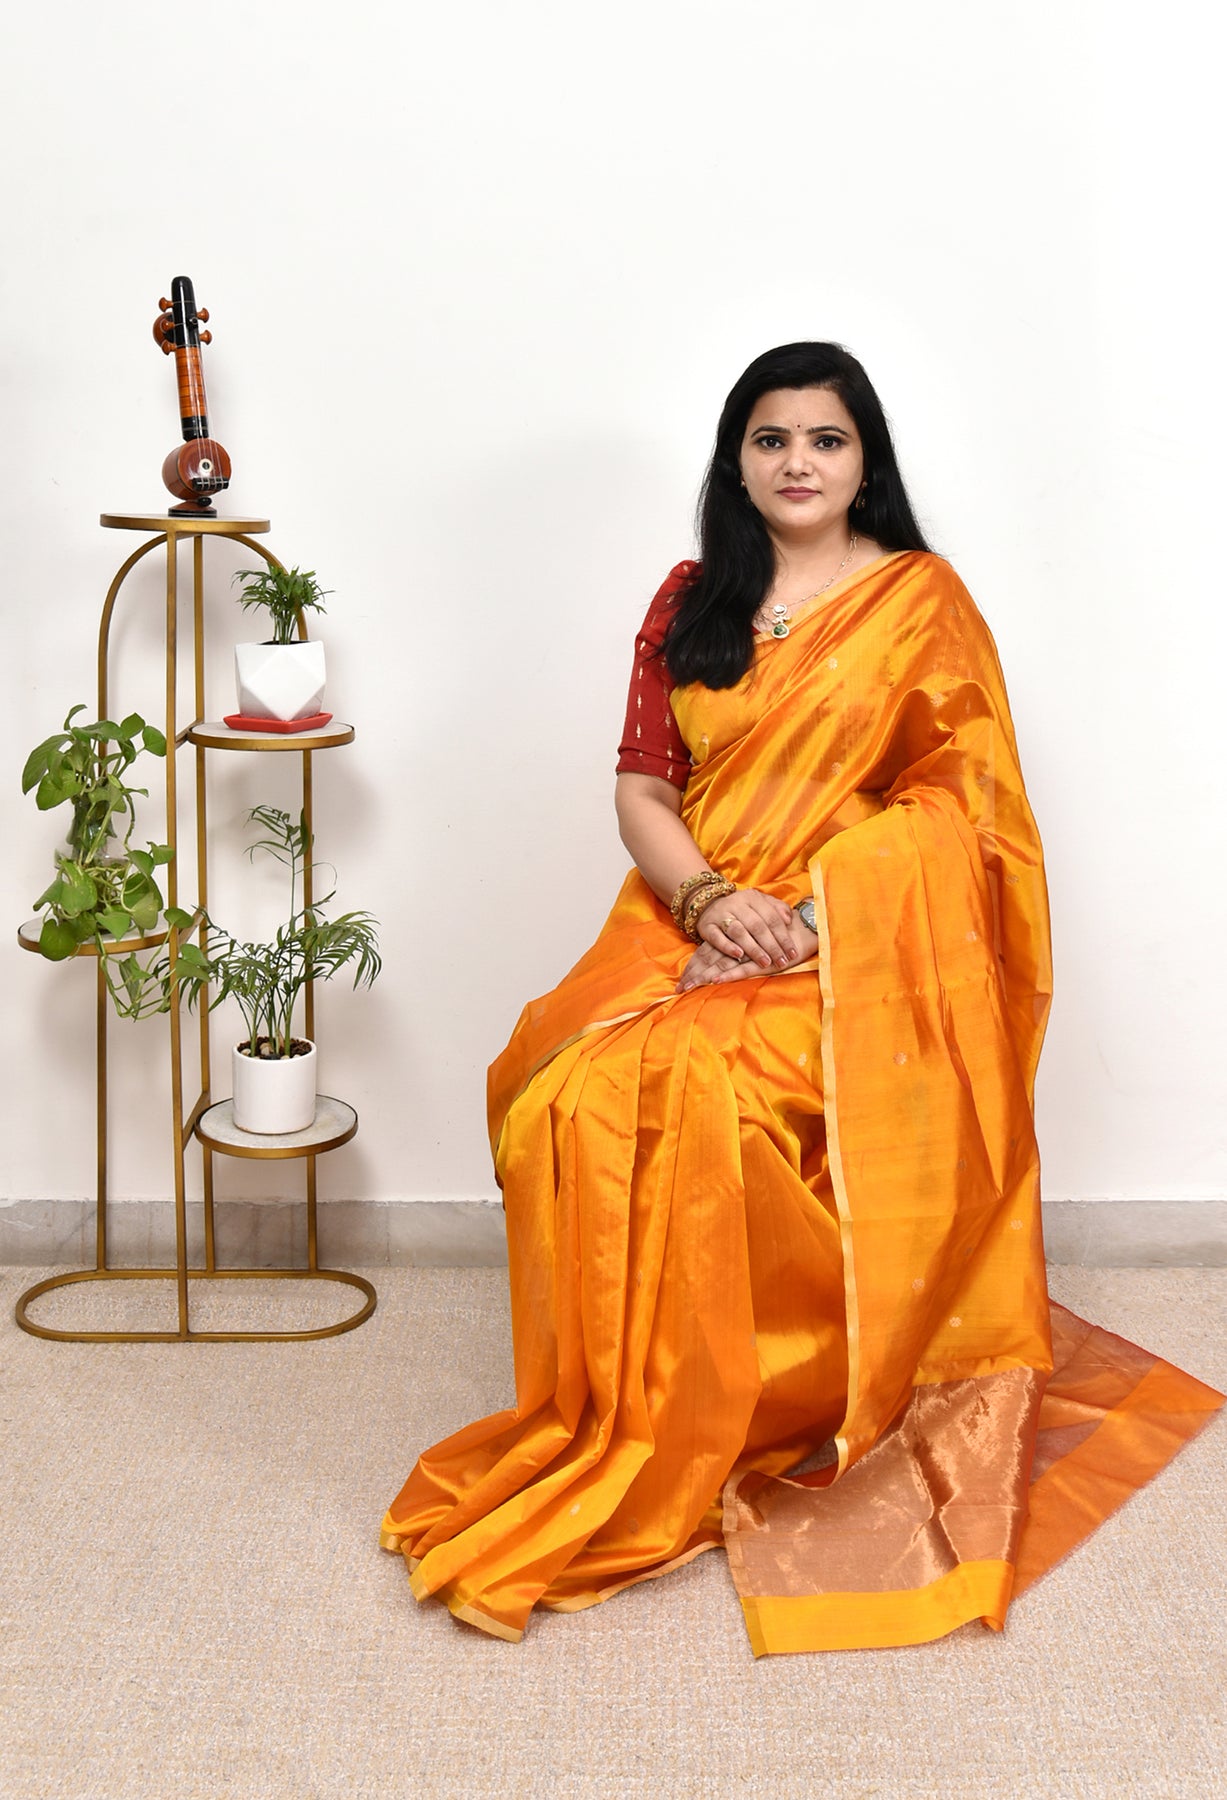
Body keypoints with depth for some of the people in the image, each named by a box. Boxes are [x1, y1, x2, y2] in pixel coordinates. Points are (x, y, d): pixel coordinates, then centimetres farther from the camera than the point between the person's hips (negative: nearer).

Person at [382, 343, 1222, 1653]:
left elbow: (953, 802, -4)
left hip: (857, 941, -4)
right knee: (568, 1099, -24)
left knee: (708, 1100, -31)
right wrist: (705, 897, -12)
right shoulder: (690, 603, 14)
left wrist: (803, 905, -16)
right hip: (688, 922, 4)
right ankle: (610, 1414, -6)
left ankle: (704, 1441, -12)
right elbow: (641, 784, 8)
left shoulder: (920, 602, 3)